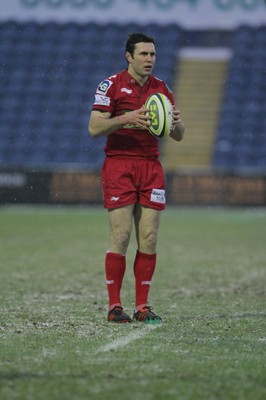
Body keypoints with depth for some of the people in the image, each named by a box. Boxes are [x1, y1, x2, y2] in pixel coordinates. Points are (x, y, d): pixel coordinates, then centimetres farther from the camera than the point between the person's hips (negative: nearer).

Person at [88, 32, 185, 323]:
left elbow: (178, 136, 13)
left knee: (149, 239, 0)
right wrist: (126, 118, -22)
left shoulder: (161, 89, 11)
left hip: (151, 166, 4)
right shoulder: (111, 85, -2)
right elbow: (94, 128, -9)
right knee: (120, 237, -8)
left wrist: (176, 122, -10)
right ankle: (114, 306, -2)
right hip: (119, 165, -4)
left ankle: (142, 306, 4)